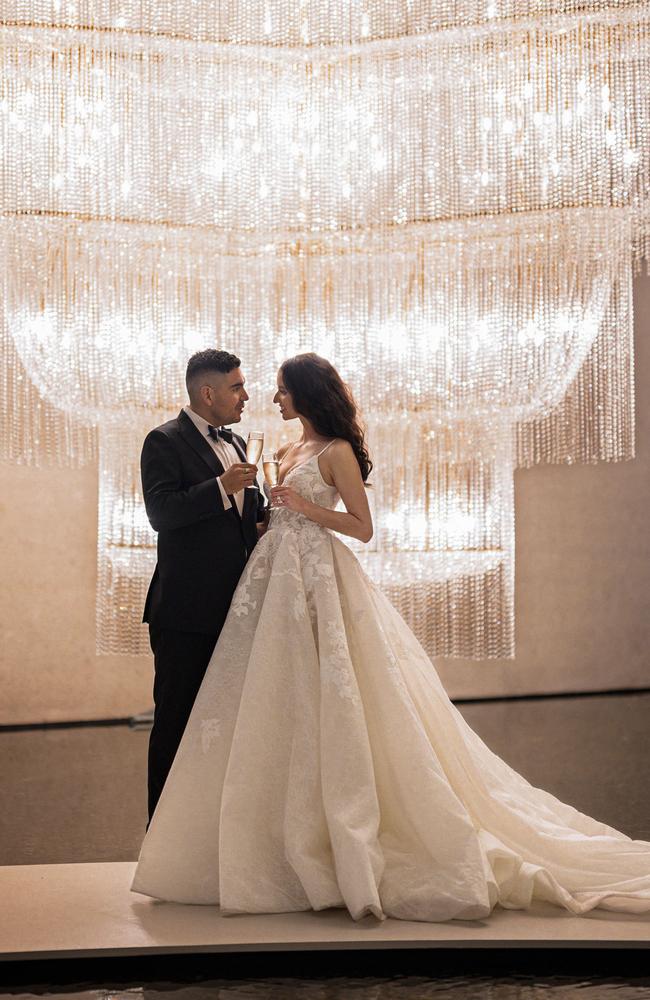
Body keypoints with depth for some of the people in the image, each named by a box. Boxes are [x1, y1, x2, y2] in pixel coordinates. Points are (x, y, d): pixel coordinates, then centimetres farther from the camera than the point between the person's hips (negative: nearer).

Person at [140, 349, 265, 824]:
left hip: (233, 606, 7)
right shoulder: (166, 442, -8)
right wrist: (222, 487, -27)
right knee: (176, 719, 1)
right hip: (186, 610, -7)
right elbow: (161, 513, -20)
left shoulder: (236, 443, 16)